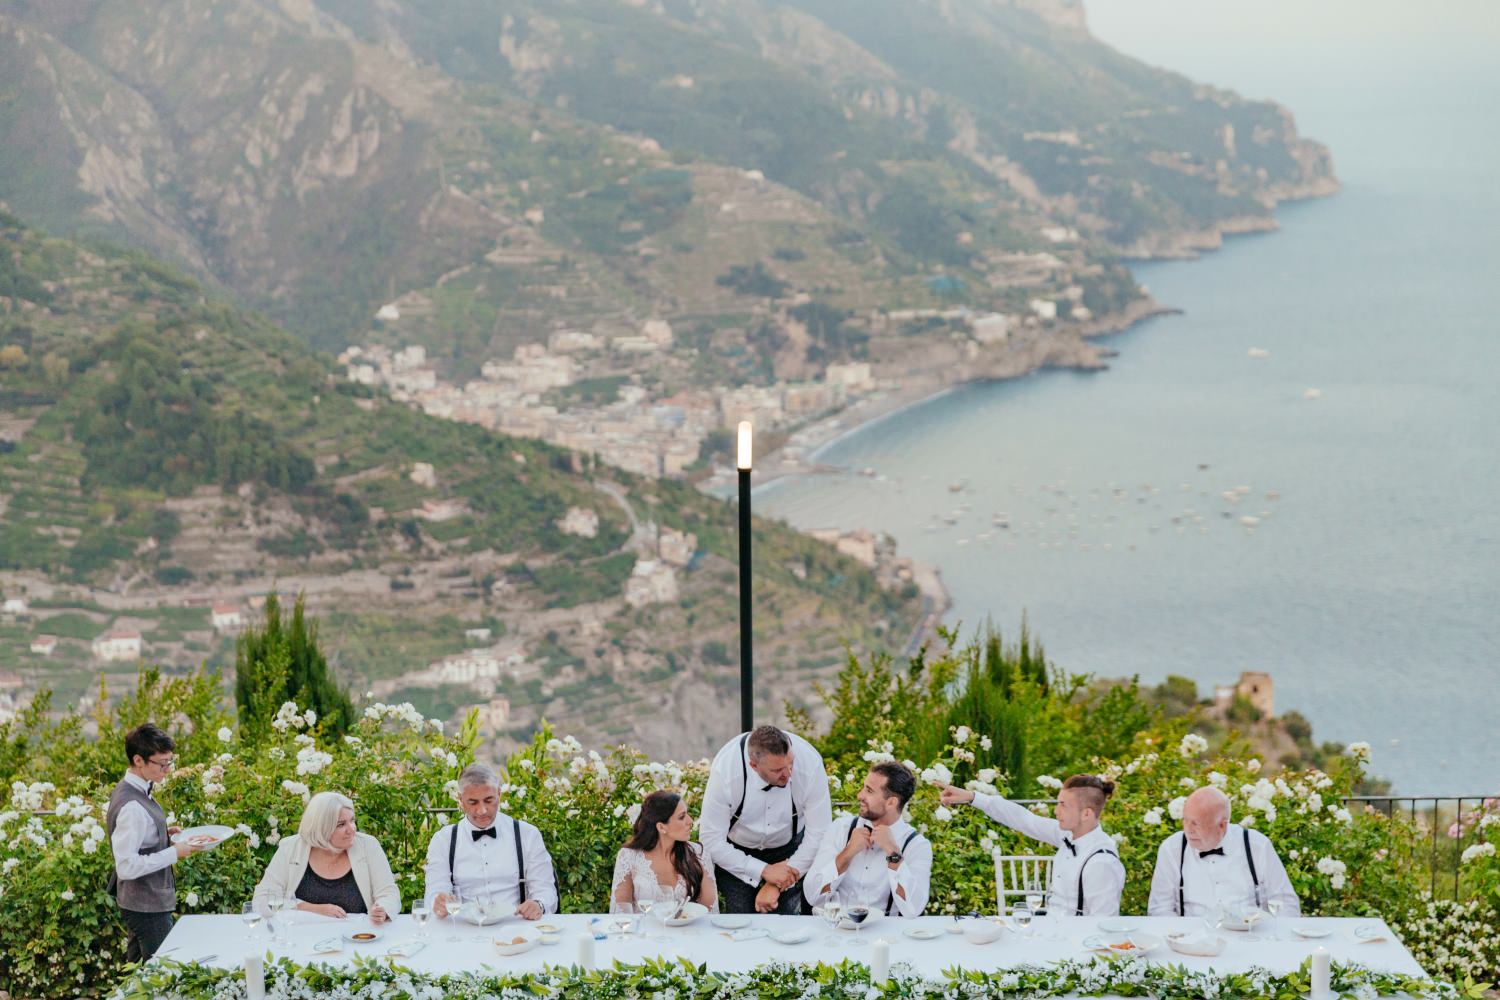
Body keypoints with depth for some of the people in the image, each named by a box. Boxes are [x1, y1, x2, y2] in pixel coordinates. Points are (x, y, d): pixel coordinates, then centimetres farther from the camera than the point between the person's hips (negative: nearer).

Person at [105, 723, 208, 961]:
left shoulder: (128, 790, 6)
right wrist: (174, 853, -22)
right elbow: (127, 867, -27)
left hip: (138, 903, 10)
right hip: (147, 907, -10)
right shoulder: (132, 806, -25)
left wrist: (164, 834, 8)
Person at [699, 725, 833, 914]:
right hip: (735, 850, -1)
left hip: (789, 848, 1)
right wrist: (765, 871, -27)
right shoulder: (725, 770, -32)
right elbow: (711, 841, -23)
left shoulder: (810, 763, -30)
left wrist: (777, 885, -20)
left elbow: (819, 834, -20)